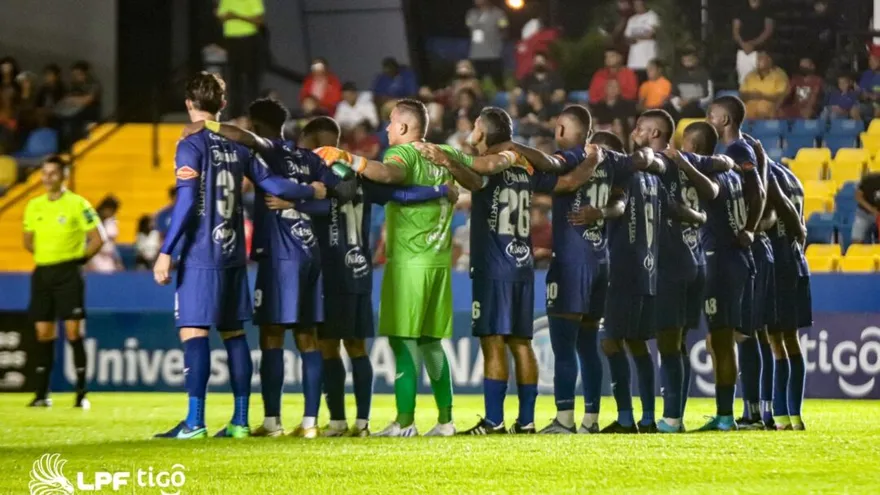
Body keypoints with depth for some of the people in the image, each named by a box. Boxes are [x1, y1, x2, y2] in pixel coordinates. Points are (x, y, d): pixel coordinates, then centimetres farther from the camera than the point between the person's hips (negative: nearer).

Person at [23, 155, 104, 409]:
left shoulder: (77, 204, -5)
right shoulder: (34, 206, 9)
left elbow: (97, 239, -4)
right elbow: (29, 241, 22)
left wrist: (78, 259, -4)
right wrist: (47, 255, 10)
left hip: (68, 274, -5)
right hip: (42, 273, 5)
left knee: (74, 332, -8)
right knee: (43, 333, 4)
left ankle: (82, 394, -4)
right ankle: (42, 393, 8)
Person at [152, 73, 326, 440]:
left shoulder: (192, 145, -8)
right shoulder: (238, 145, 10)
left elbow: (186, 202, -15)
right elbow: (272, 184, 12)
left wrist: (166, 252, -14)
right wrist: (312, 192, 30)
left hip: (201, 256, -7)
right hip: (233, 254, 7)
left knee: (193, 333, -7)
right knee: (233, 334, 10)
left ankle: (194, 422, -13)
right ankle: (240, 421, 10)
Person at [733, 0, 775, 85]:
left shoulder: (766, 12, 6)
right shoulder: (742, 13, 15)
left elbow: (768, 31, -4)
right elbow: (736, 31, 9)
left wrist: (753, 43, -14)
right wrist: (743, 44, -10)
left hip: (759, 52, -3)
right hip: (743, 51, 3)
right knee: (744, 80, -1)